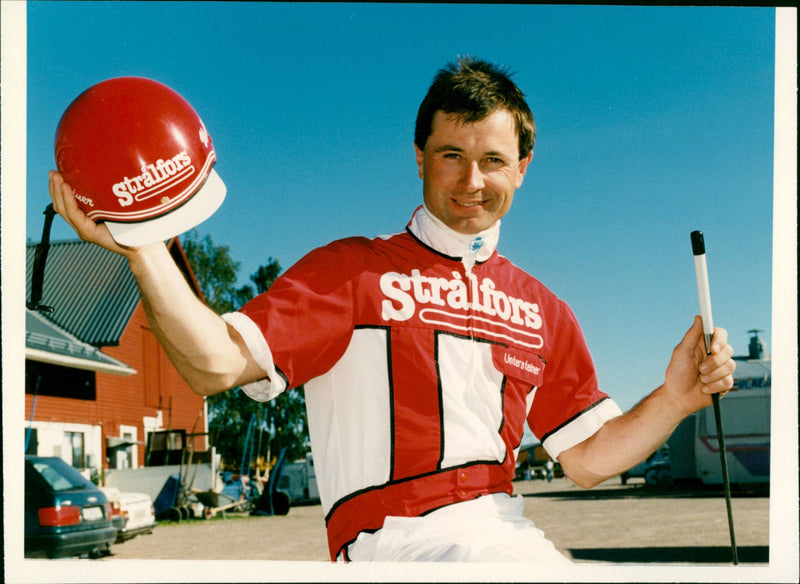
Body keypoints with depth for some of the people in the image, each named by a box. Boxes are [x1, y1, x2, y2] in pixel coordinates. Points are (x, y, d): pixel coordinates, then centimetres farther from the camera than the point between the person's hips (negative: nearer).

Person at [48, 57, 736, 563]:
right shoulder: (350, 270, 5)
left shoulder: (543, 310, 19)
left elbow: (588, 457, 19)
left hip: (511, 536, 6)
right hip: (396, 541, -5)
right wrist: (143, 248, -19)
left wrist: (675, 397, 3)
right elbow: (216, 364, -6)